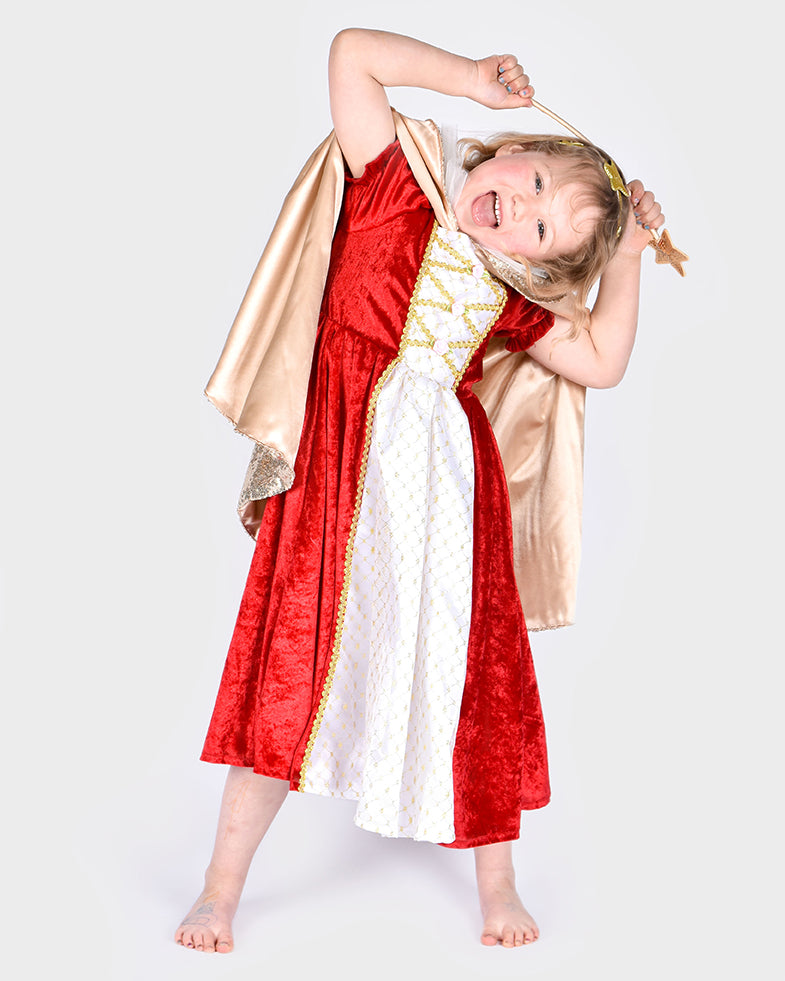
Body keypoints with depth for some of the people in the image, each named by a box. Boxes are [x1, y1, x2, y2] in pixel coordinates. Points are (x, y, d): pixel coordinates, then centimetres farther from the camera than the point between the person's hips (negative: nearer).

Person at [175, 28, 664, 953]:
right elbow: (354, 53, -3)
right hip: (343, 474, -3)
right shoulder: (391, 185, 2)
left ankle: (497, 884, 27)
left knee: (468, 680, 8)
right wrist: (475, 79, 4)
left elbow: (601, 359, 13)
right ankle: (222, 886, 14)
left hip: (446, 490, 4)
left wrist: (627, 254, 13)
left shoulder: (508, 299, 12)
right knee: (292, 669, -1)